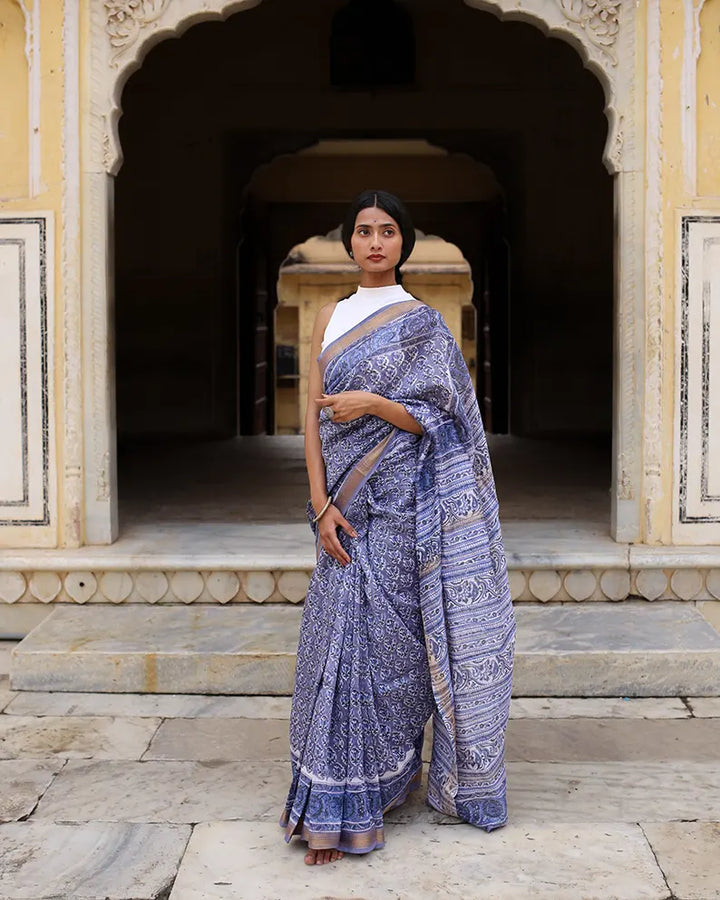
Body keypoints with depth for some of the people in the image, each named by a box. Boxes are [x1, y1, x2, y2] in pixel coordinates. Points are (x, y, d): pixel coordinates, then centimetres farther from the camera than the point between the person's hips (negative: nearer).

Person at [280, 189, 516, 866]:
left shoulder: (423, 324, 0)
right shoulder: (331, 317, 11)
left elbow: (438, 420, -4)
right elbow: (312, 414, 5)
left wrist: (372, 404, -19)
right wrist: (321, 504, -5)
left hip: (402, 505, -3)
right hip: (346, 505, 4)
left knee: (386, 640, -2)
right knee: (340, 639, 3)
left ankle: (365, 793, 13)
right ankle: (336, 809, 13)